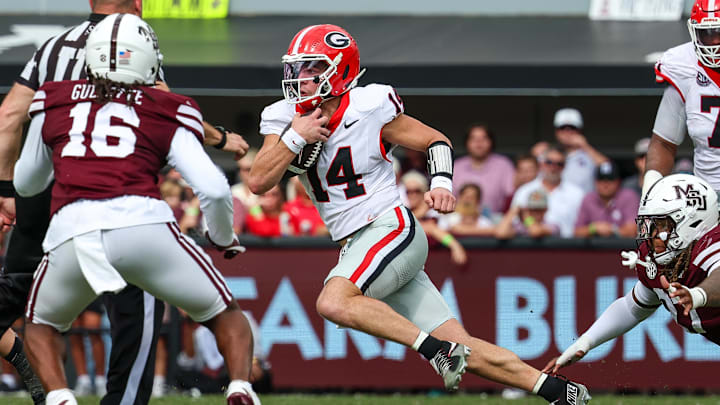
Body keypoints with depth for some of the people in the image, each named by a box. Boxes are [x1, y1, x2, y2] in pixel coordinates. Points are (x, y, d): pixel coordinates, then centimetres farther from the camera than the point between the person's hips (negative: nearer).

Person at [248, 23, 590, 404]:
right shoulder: (285, 118, 4)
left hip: (392, 229, -6)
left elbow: (436, 140, 0)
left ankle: (433, 348, -27)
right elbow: (258, 182, -4)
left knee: (333, 302, -32)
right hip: (355, 244, 6)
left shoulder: (369, 109, -9)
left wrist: (441, 183, -17)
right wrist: (295, 137, -15)